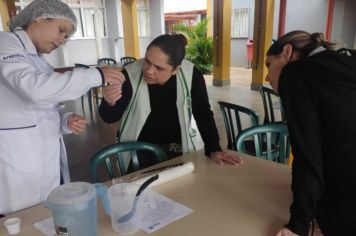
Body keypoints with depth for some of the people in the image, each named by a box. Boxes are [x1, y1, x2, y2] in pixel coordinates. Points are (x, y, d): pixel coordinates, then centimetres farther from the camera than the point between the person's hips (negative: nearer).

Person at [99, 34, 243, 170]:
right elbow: (110, 118, -15)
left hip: (177, 150, 2)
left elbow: (203, 114, -7)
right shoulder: (130, 74, -21)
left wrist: (213, 149, -15)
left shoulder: (191, 75, -18)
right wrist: (110, 103, -37)